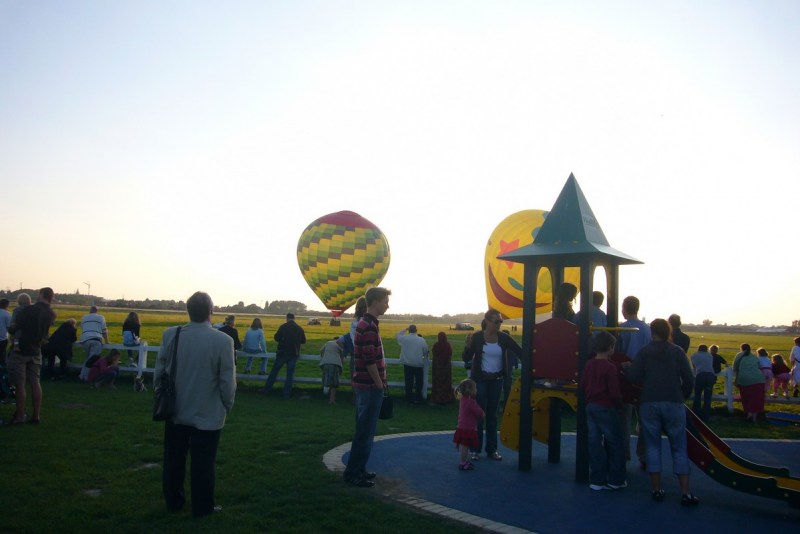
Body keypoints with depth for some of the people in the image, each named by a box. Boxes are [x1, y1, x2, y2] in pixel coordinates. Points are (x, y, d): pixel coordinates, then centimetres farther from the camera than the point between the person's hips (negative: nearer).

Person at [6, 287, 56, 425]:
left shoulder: (29, 309, -14)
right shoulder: (51, 314, 1)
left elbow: (13, 328, -12)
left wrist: (12, 331, 7)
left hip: (20, 350, -5)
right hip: (36, 351, 5)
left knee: (20, 384, 1)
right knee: (35, 383, 9)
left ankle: (20, 416, 6)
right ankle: (36, 416, 11)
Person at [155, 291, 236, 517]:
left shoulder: (171, 335, -9)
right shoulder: (223, 340, -19)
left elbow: (159, 370, 1)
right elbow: (227, 381, -13)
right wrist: (227, 406, 4)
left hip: (176, 411, 4)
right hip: (208, 414, -4)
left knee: (174, 459, 19)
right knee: (203, 463, 10)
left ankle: (173, 501, 34)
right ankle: (202, 506, 22)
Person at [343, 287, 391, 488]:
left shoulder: (367, 323, 13)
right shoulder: (369, 326, -18)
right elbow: (370, 361, -21)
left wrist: (381, 381, 18)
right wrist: (379, 384, -13)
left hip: (365, 385, 10)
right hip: (370, 386, -10)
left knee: (365, 430, 16)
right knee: (365, 431, -2)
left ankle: (358, 469, 24)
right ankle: (353, 473, 5)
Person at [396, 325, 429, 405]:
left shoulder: (404, 338, -8)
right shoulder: (421, 340, -9)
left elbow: (397, 336, 13)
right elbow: (426, 351, -1)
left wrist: (405, 329, 15)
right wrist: (425, 357, 19)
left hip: (407, 364, 1)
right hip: (419, 365, -1)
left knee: (408, 383, 8)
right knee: (419, 382, 12)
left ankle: (409, 399, 12)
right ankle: (418, 399, 15)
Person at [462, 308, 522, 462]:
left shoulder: (504, 337, -3)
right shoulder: (477, 337, -9)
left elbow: (520, 351, -4)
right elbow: (466, 358, -8)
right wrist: (468, 346, -27)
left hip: (496, 380, 3)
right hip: (479, 379, -3)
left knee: (492, 415, 10)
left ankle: (492, 449, 18)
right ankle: (475, 450, 7)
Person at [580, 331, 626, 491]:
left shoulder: (588, 364, 3)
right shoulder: (610, 367, -16)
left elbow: (582, 385, 9)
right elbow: (614, 392, -16)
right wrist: (619, 404, 0)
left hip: (591, 406, 6)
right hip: (607, 408, -6)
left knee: (594, 443, 9)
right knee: (614, 443, 8)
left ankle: (596, 480, 12)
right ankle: (616, 480, 14)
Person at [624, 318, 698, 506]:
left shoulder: (645, 351, 0)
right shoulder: (677, 351, 2)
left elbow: (633, 376, -9)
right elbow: (689, 379, -2)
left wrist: (626, 367, 12)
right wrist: (683, 396, 13)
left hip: (649, 404, 0)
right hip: (673, 404, 0)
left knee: (653, 446, 8)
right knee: (679, 448, 6)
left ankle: (656, 490, 9)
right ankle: (686, 493, 4)